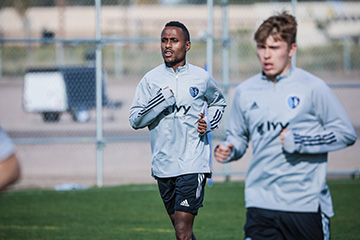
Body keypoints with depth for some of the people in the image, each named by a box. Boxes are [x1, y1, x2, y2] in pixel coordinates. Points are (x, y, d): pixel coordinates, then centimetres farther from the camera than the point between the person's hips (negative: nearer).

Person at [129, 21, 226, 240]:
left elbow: (218, 102, 23)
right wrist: (162, 100, -14)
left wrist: (209, 123, 3)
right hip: (163, 165, 3)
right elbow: (135, 120, 0)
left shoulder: (201, 78, 2)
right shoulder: (151, 80, 3)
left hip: (193, 164, -3)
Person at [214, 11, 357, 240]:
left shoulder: (312, 87, -3)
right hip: (260, 202, 3)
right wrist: (229, 149, -2)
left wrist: (298, 141, -11)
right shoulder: (245, 92, 9)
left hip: (306, 203, -3)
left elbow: (346, 133, -3)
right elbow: (238, 136, 22)